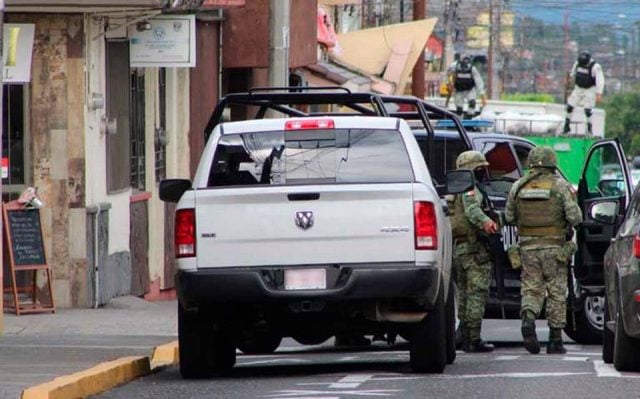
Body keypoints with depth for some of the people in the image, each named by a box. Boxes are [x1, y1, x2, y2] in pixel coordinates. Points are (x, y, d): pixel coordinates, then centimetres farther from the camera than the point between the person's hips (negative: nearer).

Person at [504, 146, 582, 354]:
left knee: (531, 289, 9)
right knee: (556, 292, 6)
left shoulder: (518, 187, 4)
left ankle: (528, 318, -21)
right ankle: (555, 340, 8)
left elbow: (509, 217, 11)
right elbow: (575, 216, -10)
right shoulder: (560, 186, -5)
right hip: (554, 247, -2)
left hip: (528, 246, 2)